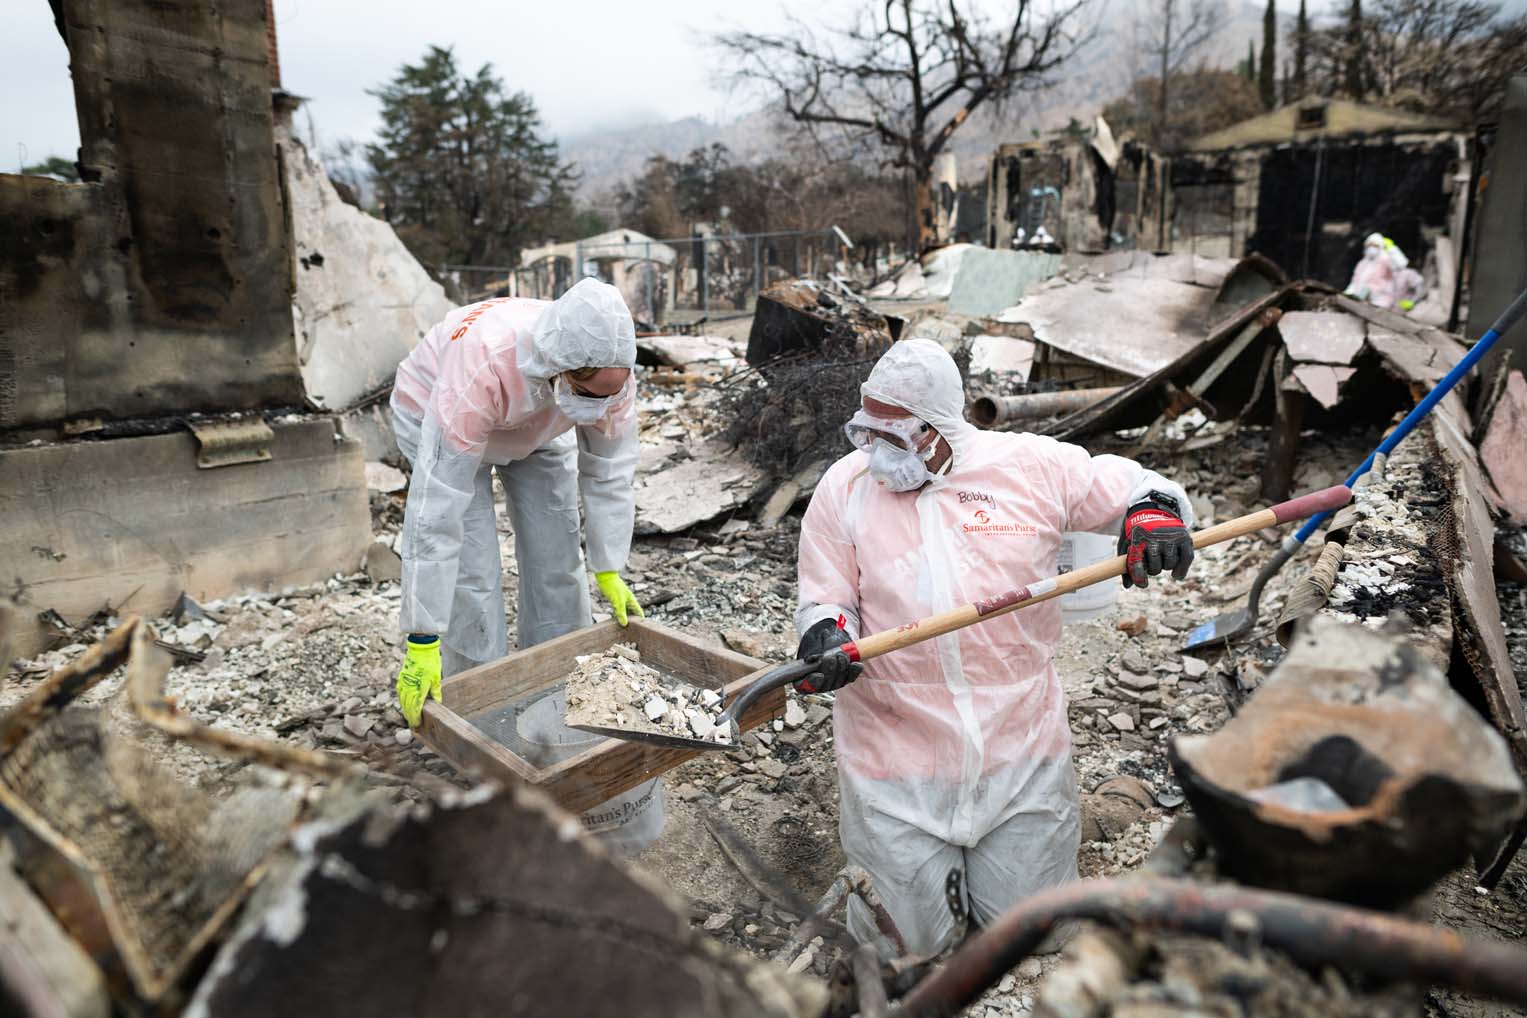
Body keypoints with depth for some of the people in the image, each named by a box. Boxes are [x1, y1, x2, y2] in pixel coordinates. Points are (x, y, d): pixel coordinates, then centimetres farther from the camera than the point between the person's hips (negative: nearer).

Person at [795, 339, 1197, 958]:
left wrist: (1155, 512, -18)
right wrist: (828, 634, -23)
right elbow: (822, 601, -1)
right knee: (905, 942, 8)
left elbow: (1138, 487, 5)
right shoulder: (845, 486, -5)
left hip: (1019, 741, 1)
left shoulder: (1032, 465, -5)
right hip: (895, 743, 0)